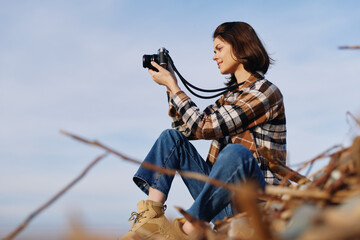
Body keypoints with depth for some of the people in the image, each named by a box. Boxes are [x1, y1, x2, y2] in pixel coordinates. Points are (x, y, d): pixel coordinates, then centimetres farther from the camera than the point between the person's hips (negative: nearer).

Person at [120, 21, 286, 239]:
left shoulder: (266, 92, -9)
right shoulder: (230, 96, 18)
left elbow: (205, 127, -16)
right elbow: (187, 128, 20)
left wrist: (172, 85, -7)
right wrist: (171, 87, 13)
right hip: (221, 193, 8)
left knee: (236, 153, -37)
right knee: (172, 137, 2)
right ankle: (151, 218, -19)